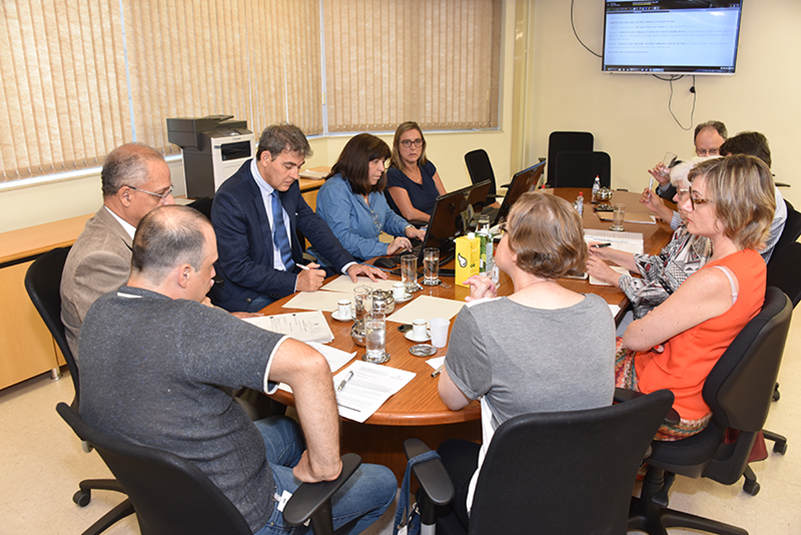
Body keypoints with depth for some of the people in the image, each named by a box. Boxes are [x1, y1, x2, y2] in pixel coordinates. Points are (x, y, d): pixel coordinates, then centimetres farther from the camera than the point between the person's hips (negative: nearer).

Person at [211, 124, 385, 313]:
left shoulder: (288, 184, 2)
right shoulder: (230, 199, -19)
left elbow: (312, 224, 13)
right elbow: (236, 268, -20)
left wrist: (348, 264, -1)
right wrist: (295, 282, -28)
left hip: (293, 277, 7)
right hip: (251, 297, -7)